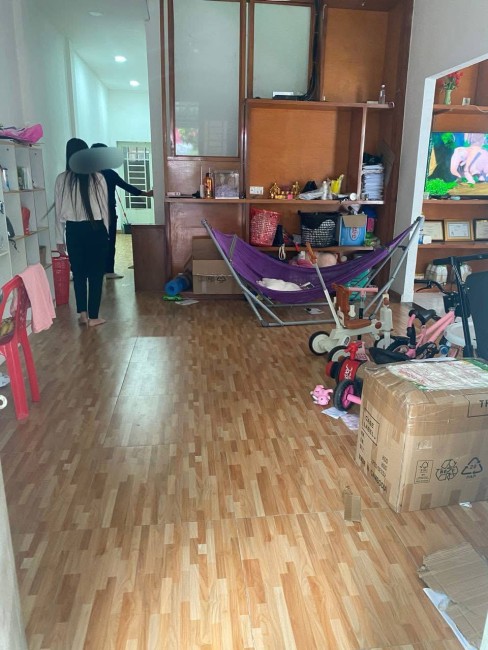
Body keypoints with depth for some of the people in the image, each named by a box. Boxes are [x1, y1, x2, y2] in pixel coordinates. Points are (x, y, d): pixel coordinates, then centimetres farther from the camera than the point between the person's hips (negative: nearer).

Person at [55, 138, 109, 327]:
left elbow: (59, 212, 2)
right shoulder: (97, 178, -6)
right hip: (95, 229, -2)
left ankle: (82, 314, 17)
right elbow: (104, 207, -2)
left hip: (74, 231, 2)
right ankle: (93, 317, 9)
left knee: (78, 272, 14)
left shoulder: (62, 179, -1)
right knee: (96, 273, 5)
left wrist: (60, 239, 9)